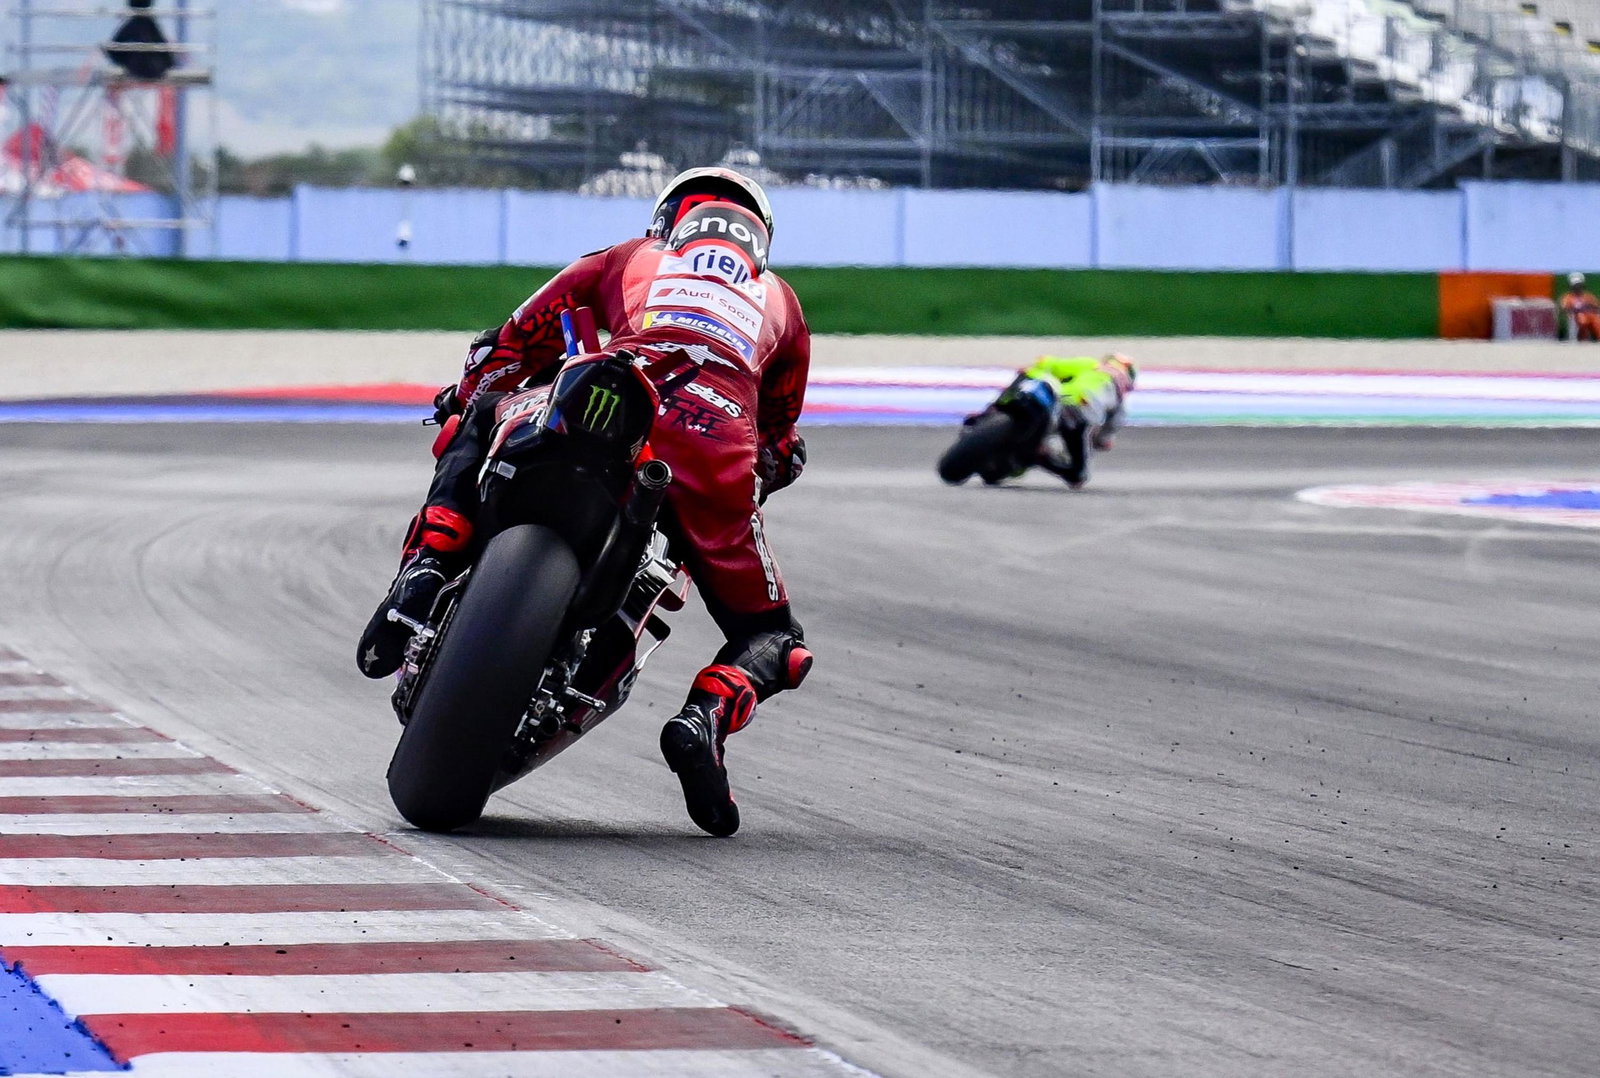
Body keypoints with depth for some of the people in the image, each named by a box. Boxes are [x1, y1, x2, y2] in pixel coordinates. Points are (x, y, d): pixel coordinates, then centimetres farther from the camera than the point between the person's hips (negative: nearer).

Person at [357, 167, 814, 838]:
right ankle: (708, 715, -19)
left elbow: (519, 337, 30)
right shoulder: (782, 304, 38)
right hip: (721, 448, 0)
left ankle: (427, 565, 5)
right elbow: (778, 445, 42)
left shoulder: (631, 259, 34)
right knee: (772, 639, 16)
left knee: (476, 428, 31)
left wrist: (460, 401, 46)